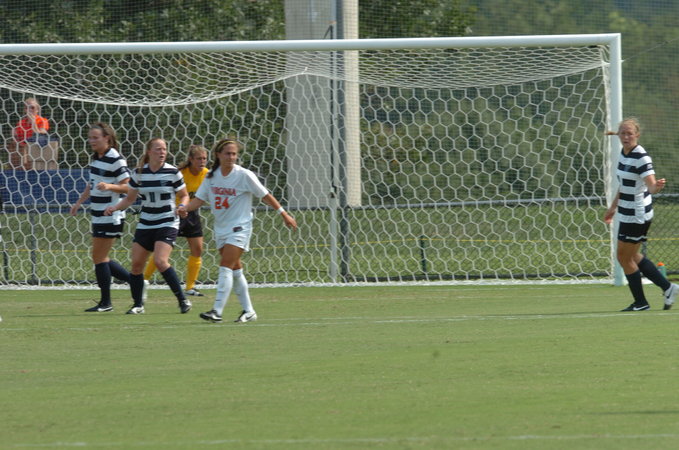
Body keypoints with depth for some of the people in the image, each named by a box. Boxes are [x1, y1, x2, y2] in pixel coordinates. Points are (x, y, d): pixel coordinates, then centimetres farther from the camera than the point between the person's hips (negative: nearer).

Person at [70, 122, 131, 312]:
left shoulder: (115, 160, -15)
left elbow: (128, 187, -16)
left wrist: (110, 186, -31)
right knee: (101, 259, 12)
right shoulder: (95, 158, 11)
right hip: (98, 216, 9)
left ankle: (105, 302, 4)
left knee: (99, 257, -5)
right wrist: (79, 202, 21)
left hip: (110, 216, -9)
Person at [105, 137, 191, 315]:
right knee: (136, 263, -2)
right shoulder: (139, 173, 2)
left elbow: (184, 195, 4)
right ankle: (138, 305, 12)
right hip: (145, 225, 4)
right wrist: (115, 207, -4)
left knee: (160, 261, -20)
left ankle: (182, 300, -10)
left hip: (167, 224, -4)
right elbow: (130, 198, 13)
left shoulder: (172, 172, -6)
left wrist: (181, 206, -18)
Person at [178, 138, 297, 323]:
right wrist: (185, 208, -19)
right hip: (221, 229, 6)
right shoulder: (211, 176, 2)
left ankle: (217, 311, -21)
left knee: (225, 268, -16)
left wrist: (284, 214, 1)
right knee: (235, 270, 10)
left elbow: (265, 196, -4)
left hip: (239, 228, -6)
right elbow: (199, 198, 2)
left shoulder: (244, 176, -11)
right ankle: (248, 310, 19)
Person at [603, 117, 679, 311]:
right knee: (631, 256, 19)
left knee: (624, 257, 1)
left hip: (638, 214, -9)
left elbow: (651, 186, -30)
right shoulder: (624, 154, 5)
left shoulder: (641, 157, -21)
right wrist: (613, 207, 26)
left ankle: (640, 302, 14)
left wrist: (657, 186, -53)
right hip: (627, 214, 9)